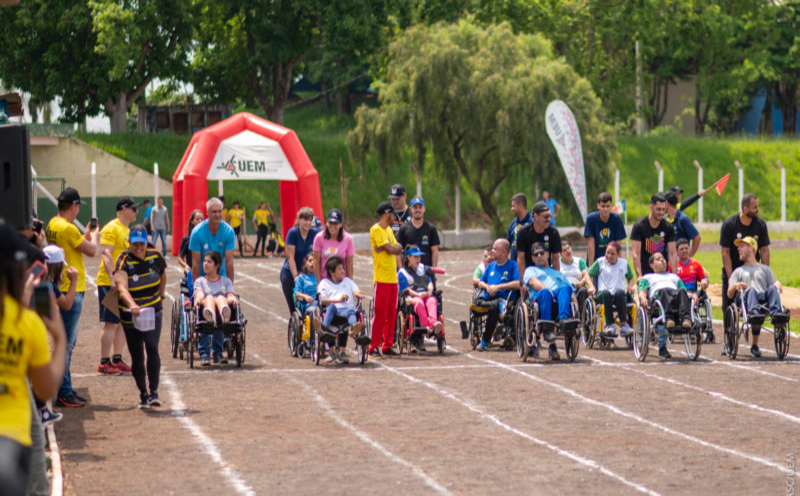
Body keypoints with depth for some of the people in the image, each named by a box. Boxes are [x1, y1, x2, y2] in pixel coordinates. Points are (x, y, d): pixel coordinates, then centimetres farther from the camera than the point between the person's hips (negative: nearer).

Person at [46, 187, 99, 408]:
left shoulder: (53, 225, 11)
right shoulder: (67, 228, -19)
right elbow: (92, 251, -11)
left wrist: (86, 235, 19)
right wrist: (94, 237, 7)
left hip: (63, 290, 10)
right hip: (71, 291, -10)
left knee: (68, 342, 16)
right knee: (66, 343, -7)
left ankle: (66, 390, 21)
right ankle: (64, 393, -5)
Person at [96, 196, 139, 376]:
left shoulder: (126, 229, 18)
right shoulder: (111, 228, -12)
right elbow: (106, 254, -21)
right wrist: (112, 278, -28)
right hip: (109, 283, -9)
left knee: (123, 323, 11)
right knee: (111, 323, -8)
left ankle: (117, 359, 18)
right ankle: (104, 363, -5)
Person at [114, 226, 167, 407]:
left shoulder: (155, 257, -2)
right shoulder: (123, 261, -14)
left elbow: (163, 275, 21)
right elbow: (122, 288, -31)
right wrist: (132, 305, -48)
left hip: (153, 311, 1)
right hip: (130, 315, -1)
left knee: (152, 348, -18)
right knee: (136, 356, 4)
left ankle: (154, 392, -20)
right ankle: (143, 394, 20)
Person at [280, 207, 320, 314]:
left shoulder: (315, 233, -3)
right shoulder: (292, 233, -9)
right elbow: (290, 257, -12)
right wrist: (296, 276, -20)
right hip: (290, 274, -2)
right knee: (293, 308, -2)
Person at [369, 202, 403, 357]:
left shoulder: (389, 230, 18)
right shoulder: (376, 230, -10)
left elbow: (396, 249, 10)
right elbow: (390, 249, -16)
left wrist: (394, 247, -10)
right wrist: (399, 246, 4)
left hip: (392, 278, 8)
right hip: (381, 279, -8)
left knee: (391, 314, 8)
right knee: (379, 315, -7)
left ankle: (387, 346, 14)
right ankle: (374, 348, -3)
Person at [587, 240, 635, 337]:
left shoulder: (624, 263, 16)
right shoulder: (600, 262, 12)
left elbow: (631, 278, 27)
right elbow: (588, 274, 13)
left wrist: (630, 286, 5)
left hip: (620, 296, 1)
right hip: (603, 296, -1)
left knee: (619, 292, -37)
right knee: (606, 293, -38)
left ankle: (624, 325, -40)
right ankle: (610, 324, -37)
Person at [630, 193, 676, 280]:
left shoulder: (668, 228, 3)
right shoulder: (639, 226, -6)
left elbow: (672, 254, 1)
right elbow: (636, 254, -11)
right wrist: (639, 276, -21)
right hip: (645, 273, -3)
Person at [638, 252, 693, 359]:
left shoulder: (674, 276, 44)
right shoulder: (647, 277, 35)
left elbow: (685, 291, 29)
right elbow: (642, 292, 16)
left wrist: (692, 295, 6)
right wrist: (643, 298, -9)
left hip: (675, 298, 2)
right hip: (657, 296, -2)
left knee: (682, 291, -34)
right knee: (664, 291, -38)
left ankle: (685, 318, -55)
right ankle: (668, 318, -59)